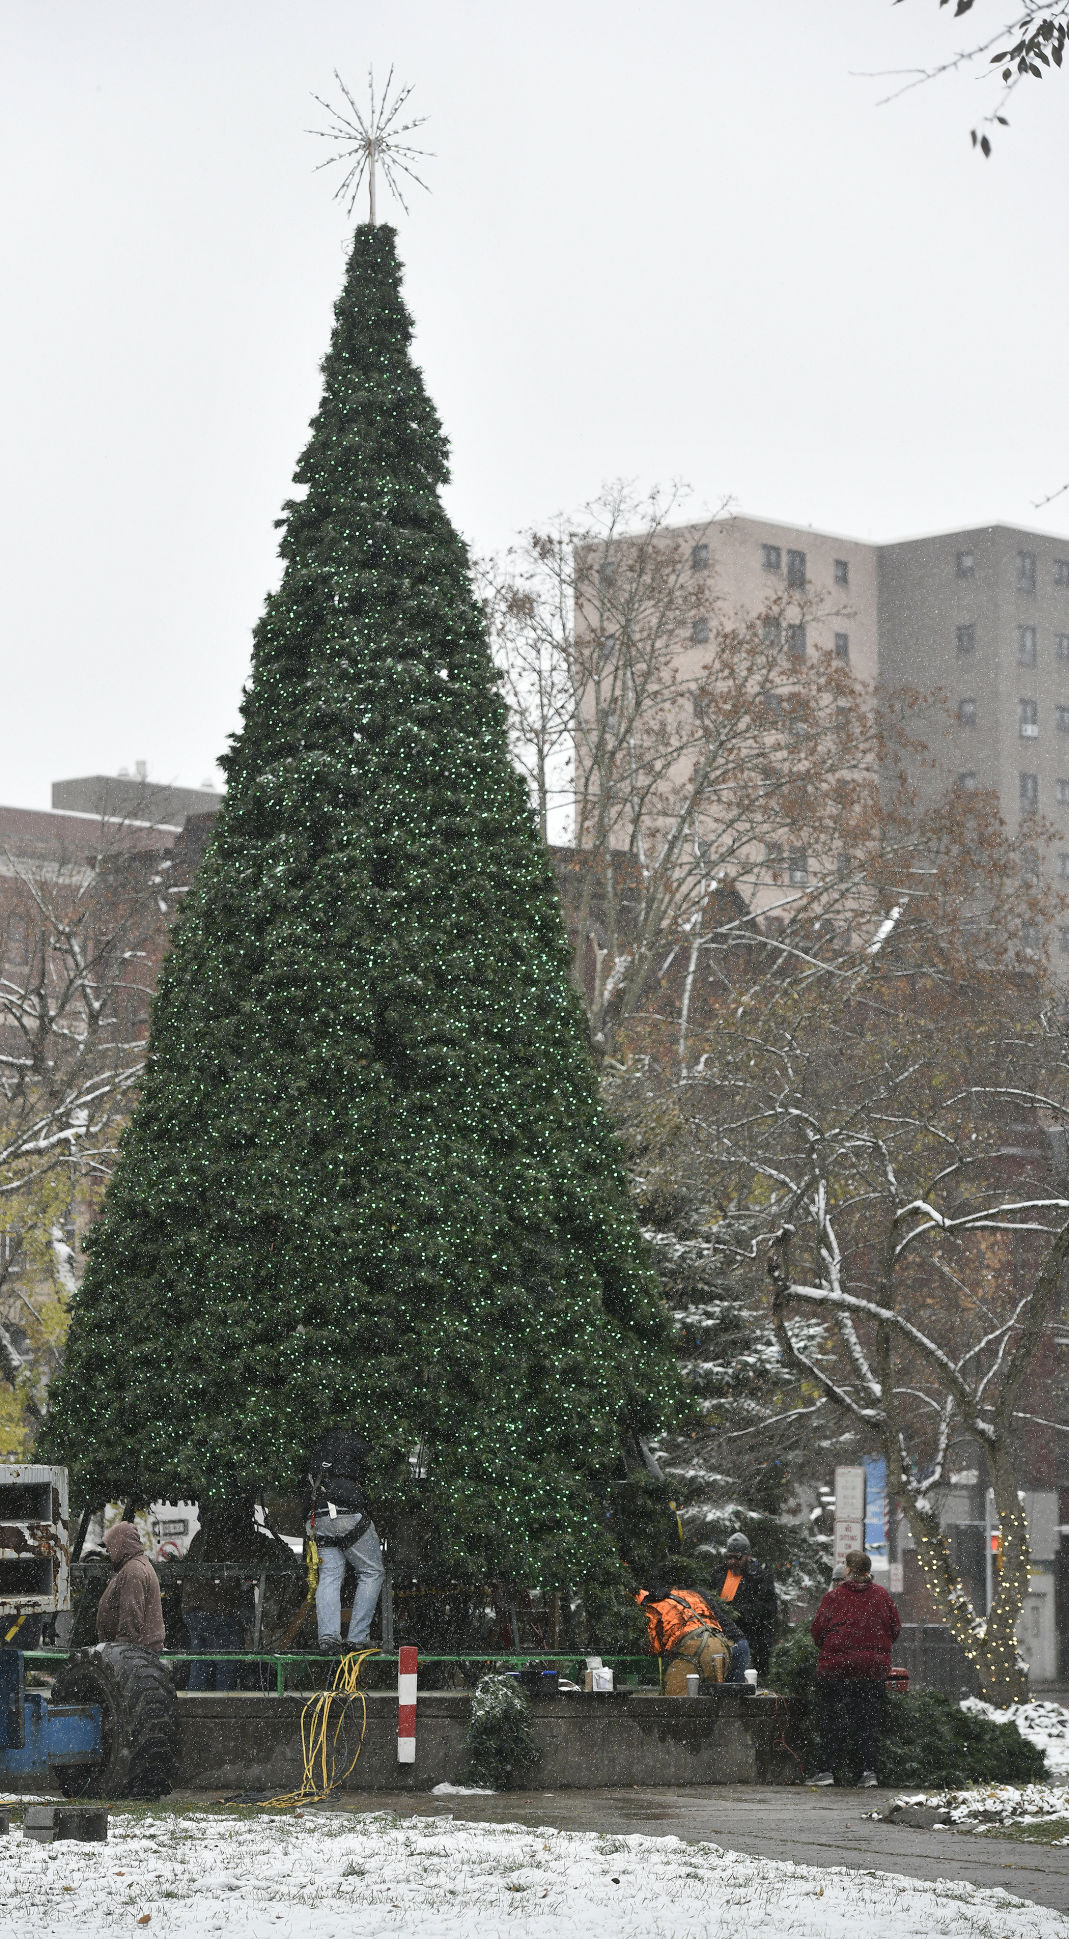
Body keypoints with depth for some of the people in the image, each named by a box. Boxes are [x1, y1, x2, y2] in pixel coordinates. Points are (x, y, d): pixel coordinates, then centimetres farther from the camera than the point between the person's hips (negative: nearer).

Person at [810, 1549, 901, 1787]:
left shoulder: (834, 1596, -5)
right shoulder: (881, 1595, 3)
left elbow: (817, 1629, -3)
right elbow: (895, 1627, 8)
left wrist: (827, 1649, 16)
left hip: (836, 1665, -2)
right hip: (874, 1667, 2)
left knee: (832, 1718, 4)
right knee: (869, 1718, 8)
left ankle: (827, 1770, 1)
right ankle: (868, 1770, 3)